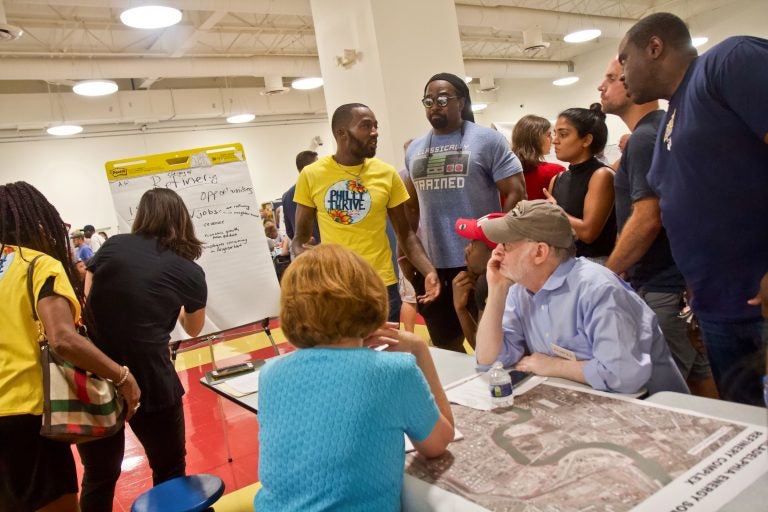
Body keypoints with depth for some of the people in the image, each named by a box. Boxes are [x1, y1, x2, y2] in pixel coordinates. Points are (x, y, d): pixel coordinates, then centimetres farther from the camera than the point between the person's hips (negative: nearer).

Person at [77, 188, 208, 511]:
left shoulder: (112, 246, 6)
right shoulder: (190, 272, 1)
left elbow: (86, 303, 11)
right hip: (149, 381, -3)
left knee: (99, 476, 23)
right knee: (169, 471, 21)